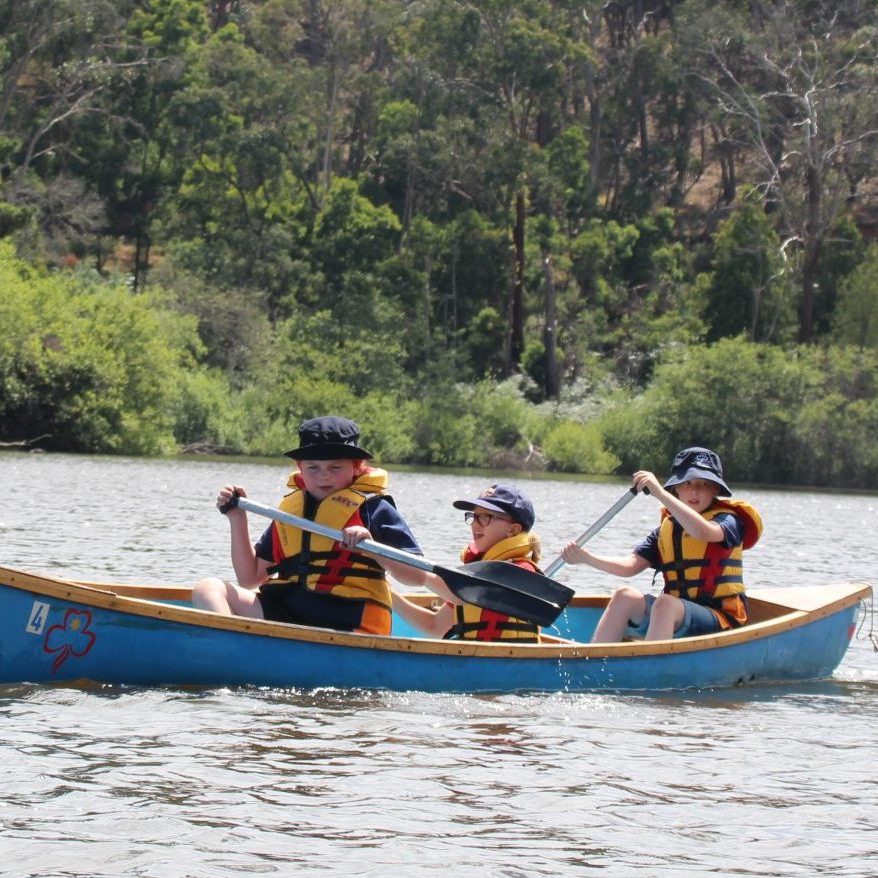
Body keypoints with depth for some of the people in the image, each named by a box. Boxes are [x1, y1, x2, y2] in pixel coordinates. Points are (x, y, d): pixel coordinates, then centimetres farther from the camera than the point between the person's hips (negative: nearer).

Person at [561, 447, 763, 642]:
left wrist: (659, 493, -30)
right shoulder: (667, 528, 13)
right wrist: (586, 558, -12)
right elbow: (631, 565, 3)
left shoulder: (728, 521, -4)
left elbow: (702, 531, -29)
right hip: (674, 615, 6)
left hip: (719, 621, -6)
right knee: (625, 596, -15)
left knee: (665, 604, -32)